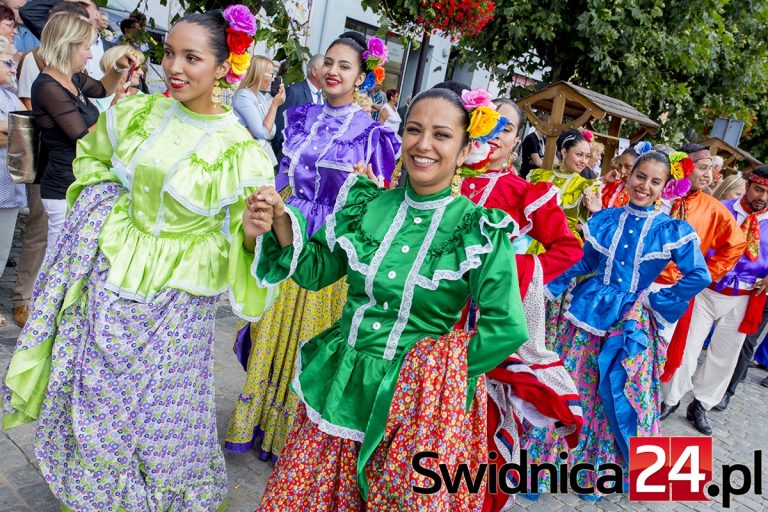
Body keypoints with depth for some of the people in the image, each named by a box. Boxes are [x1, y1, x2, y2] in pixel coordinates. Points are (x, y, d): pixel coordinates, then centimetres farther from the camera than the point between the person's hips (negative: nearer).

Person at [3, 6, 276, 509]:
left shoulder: (240, 150, -12)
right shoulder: (136, 113, 0)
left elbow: (243, 238, -8)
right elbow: (92, 157, 19)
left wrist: (255, 229, -30)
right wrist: (109, 205, 5)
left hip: (177, 301, -3)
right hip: (110, 280, 4)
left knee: (162, 410, 9)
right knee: (93, 395, 16)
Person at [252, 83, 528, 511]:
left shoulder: (480, 230, -12)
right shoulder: (367, 202, -1)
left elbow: (506, 328, -12)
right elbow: (316, 269, 6)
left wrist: (448, 373, -6)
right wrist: (282, 221, -9)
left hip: (415, 404, -3)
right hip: (339, 387, 4)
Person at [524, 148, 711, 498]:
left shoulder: (673, 230, -4)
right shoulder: (604, 219, 4)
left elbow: (699, 277, -4)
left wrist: (658, 302, -4)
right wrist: (551, 290, 4)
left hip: (632, 321, -2)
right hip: (588, 310, 2)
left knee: (621, 397, 5)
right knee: (569, 386, 7)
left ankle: (601, 469, 28)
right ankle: (547, 458, 24)